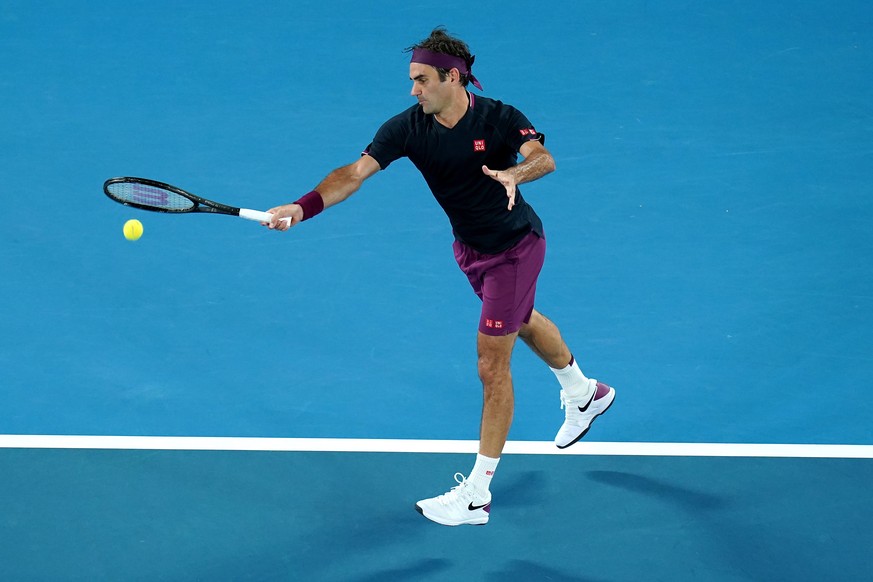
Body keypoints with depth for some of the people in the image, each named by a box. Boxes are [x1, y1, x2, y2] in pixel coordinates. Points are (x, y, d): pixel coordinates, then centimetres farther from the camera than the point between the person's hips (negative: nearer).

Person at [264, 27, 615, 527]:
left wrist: (515, 172, -62)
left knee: (492, 365, -7)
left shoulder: (499, 119, -24)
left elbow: (543, 157, -40)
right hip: (469, 248, 7)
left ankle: (477, 495, -3)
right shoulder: (408, 128, -16)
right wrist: (302, 208, -39)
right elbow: (355, 173, -25)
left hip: (515, 246, -7)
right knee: (522, 322, 31)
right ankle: (585, 394, 61)